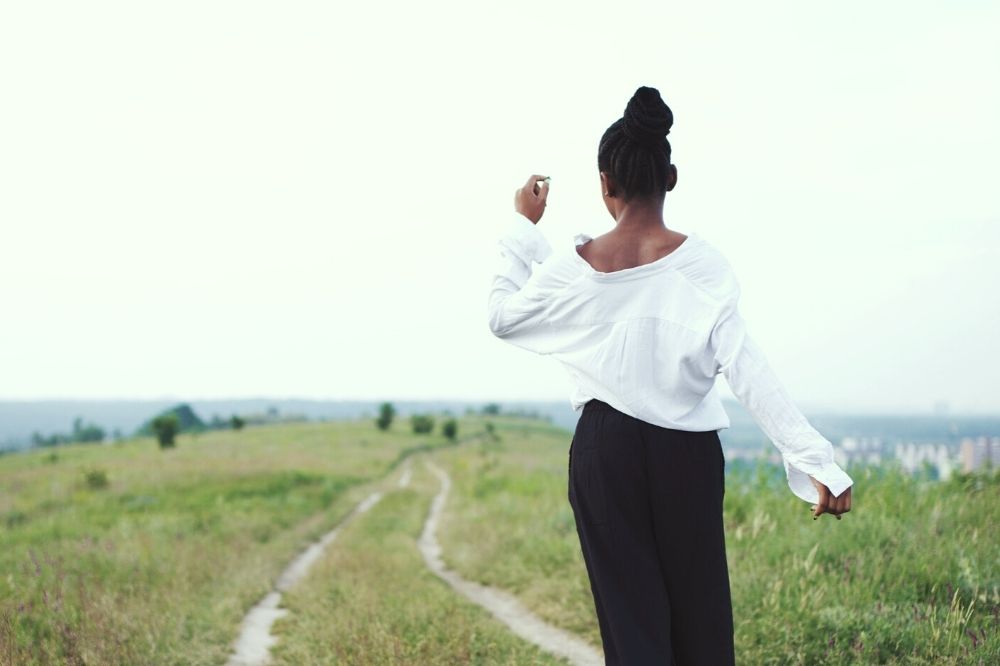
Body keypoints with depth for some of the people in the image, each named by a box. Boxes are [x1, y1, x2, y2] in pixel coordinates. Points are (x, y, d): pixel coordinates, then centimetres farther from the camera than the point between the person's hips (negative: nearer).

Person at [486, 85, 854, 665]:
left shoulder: (575, 266, -6)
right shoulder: (700, 262, -10)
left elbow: (503, 316, 11)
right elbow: (748, 368, -16)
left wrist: (522, 227, 16)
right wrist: (816, 460, -15)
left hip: (606, 449, 1)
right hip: (686, 449, 0)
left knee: (629, 604, 6)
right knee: (698, 601, 12)